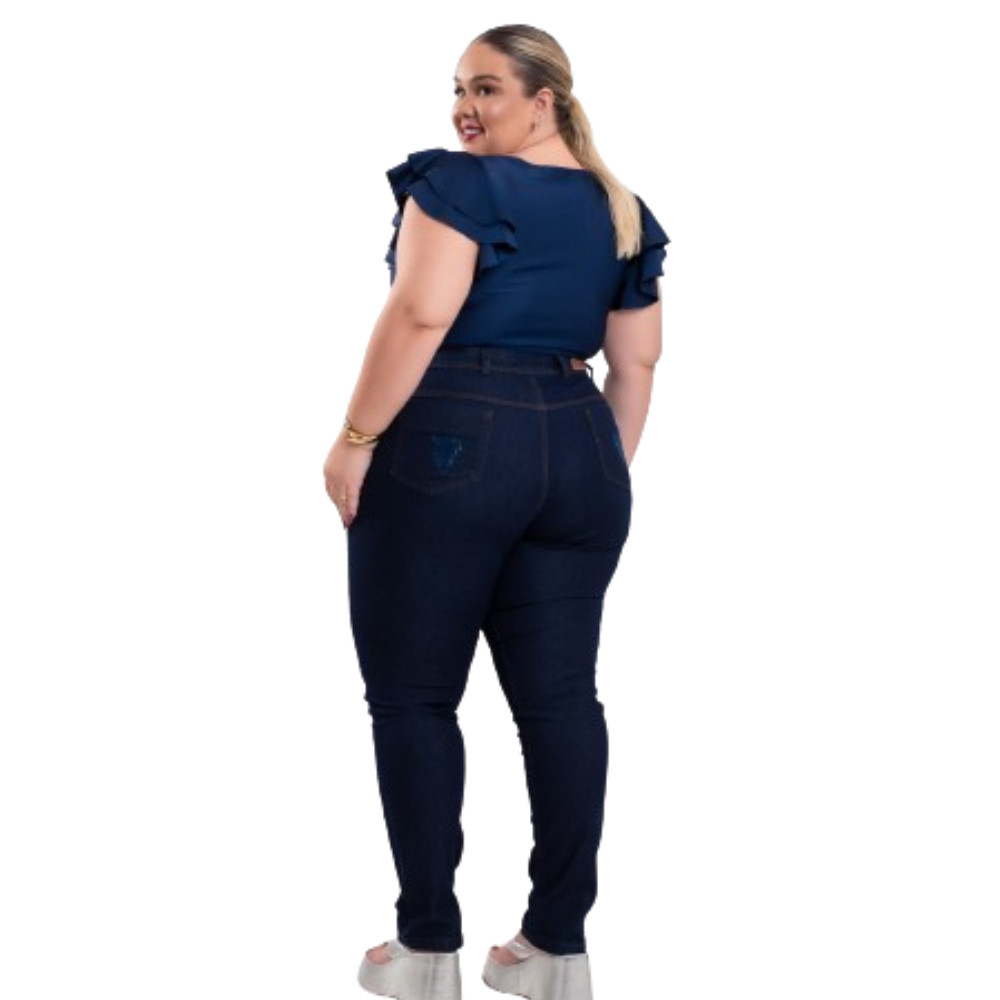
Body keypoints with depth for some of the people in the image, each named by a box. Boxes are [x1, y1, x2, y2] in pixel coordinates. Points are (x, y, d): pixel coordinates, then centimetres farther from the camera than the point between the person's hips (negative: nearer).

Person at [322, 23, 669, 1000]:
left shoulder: (459, 184, -7)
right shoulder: (621, 210, 15)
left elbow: (420, 314, -18)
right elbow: (636, 362, 15)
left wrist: (356, 439, -13)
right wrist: (604, 474, 21)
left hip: (446, 450, -7)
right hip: (577, 453, 7)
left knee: (413, 696, 2)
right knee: (559, 696, 7)